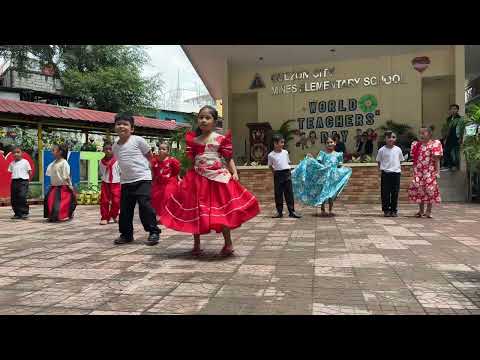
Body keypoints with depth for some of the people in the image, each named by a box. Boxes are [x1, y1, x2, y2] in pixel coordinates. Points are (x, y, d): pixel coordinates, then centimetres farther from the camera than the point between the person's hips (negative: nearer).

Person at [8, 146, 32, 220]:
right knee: (14, 199, 6)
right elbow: (10, 172, 15)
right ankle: (17, 213, 15)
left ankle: (24, 213, -6)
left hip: (23, 181, -5)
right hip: (14, 181, 5)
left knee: (22, 197, -14)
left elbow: (30, 172, 1)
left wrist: (28, 180, -3)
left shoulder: (25, 162, 0)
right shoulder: (12, 163, 13)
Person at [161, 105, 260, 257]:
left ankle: (228, 244, 13)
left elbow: (229, 158, -1)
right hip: (198, 179, 4)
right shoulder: (193, 140, 11)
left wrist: (234, 172, -12)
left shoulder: (220, 138, 1)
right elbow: (190, 160, 17)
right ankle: (196, 245, 22)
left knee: (222, 210, -4)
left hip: (218, 177, -3)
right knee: (195, 212, 6)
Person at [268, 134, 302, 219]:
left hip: (287, 174, 2)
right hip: (278, 175, -2)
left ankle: (292, 211, 8)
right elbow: (270, 166, 8)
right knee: (278, 194, 3)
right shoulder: (271, 155, -3)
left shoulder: (285, 152, 6)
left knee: (289, 193, 2)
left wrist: (288, 172, 6)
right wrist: (275, 172, 2)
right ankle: (279, 212, 13)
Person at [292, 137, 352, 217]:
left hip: (333, 177, 1)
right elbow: (318, 163, -1)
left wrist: (346, 170, -3)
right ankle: (323, 211, 7)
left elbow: (339, 167, 12)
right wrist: (311, 158, -12)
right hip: (324, 175, -1)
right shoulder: (322, 153, 4)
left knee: (332, 194, 3)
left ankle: (330, 211, 12)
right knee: (322, 192, -1)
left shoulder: (338, 155, 8)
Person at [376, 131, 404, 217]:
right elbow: (379, 161, 7)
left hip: (396, 172, 2)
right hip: (385, 173, -1)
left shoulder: (398, 149, 4)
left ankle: (394, 210, 15)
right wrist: (381, 169, -3)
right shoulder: (382, 150, -1)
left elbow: (400, 161, 14)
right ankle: (386, 210, 11)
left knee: (395, 193, 6)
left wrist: (399, 169, 4)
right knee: (385, 192, 1)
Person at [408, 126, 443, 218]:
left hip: (429, 172, -4)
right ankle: (421, 210, 16)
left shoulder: (435, 144, -3)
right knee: (419, 190, 4)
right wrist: (414, 171, 10)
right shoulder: (416, 145, 11)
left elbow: (437, 159, -6)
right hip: (418, 172, 4)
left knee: (429, 190, -1)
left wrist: (437, 172, -11)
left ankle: (428, 211, 10)